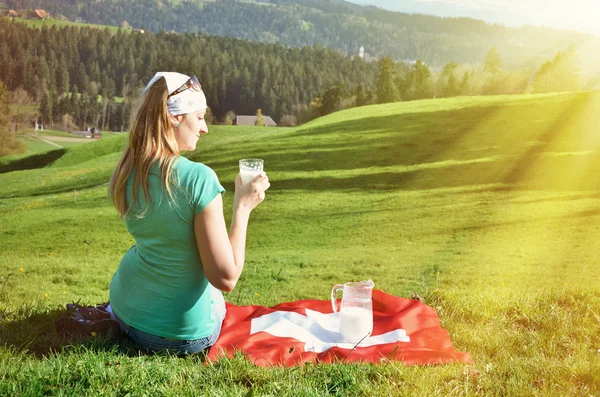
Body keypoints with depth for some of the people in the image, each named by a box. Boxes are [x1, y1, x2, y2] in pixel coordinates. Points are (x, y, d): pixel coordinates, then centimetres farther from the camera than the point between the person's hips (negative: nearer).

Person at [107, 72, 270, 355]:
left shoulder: (126, 172, -7)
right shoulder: (198, 177, -27)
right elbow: (226, 279, -24)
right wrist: (243, 206, -16)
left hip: (126, 314, 5)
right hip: (184, 336, -4)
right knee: (214, 291, 32)